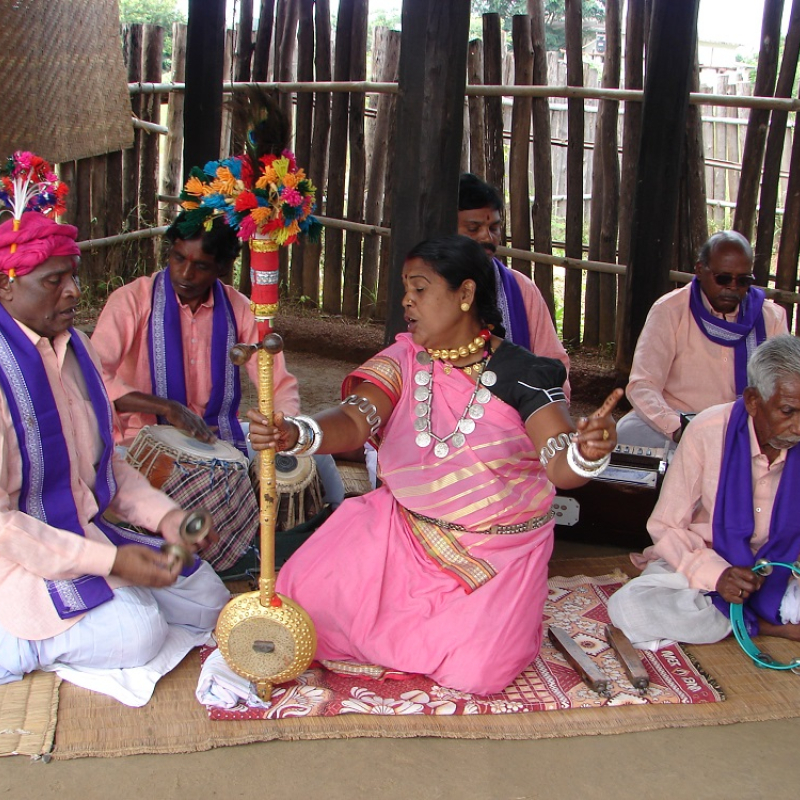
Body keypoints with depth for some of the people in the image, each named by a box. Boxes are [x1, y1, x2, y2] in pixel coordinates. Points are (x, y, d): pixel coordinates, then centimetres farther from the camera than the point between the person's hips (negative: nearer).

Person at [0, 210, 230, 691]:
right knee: (136, 632, -25)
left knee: (207, 600, 4)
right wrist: (108, 561, -24)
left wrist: (164, 515, -4)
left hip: (89, 532, 8)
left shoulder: (75, 348, 6)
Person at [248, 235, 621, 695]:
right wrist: (296, 434, -40)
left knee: (475, 674, -17)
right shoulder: (403, 361, -3)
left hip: (500, 549, -3)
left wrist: (589, 453, -46)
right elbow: (352, 423, -18)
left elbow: (562, 468, -21)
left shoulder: (521, 374, -13)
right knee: (310, 591, -15)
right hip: (405, 532, 3)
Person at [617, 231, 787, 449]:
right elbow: (642, 386, -14)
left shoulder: (771, 317, 4)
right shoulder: (669, 310, -5)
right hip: (674, 421, -1)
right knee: (629, 432, -31)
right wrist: (678, 428, -34)